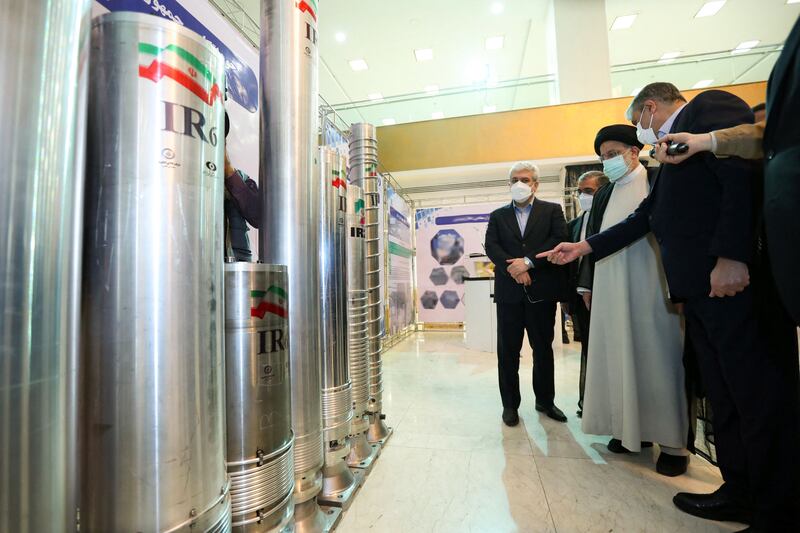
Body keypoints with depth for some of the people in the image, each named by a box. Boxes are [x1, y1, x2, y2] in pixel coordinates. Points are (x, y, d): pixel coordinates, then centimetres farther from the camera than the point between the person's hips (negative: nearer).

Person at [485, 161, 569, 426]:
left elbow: (560, 239, -6)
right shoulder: (497, 216, 12)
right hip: (509, 292, 1)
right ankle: (510, 404, 20)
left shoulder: (552, 210, 9)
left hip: (542, 290, 0)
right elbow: (491, 246, 0)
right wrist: (513, 270, -15)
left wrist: (528, 261, -16)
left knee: (543, 349, 11)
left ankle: (545, 400, 30)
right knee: (507, 351, 5)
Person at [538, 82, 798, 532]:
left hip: (728, 276, -9)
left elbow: (745, 172, -14)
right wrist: (584, 247, 20)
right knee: (724, 394, 12)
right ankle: (741, 492, 24)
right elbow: (646, 217, 24)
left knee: (757, 393, -2)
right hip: (697, 284, 9)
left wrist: (731, 256, -23)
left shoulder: (709, 106, 2)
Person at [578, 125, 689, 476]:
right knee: (621, 356, 8)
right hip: (612, 291, 5)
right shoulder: (604, 195, 15)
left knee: (657, 358, 0)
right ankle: (634, 428, 22)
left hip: (651, 288, -5)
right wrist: (588, 285, 10)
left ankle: (673, 442, 13)